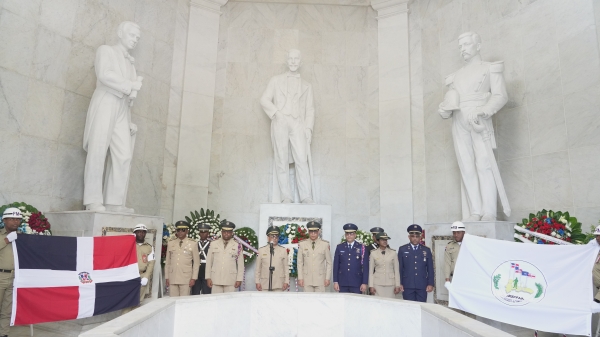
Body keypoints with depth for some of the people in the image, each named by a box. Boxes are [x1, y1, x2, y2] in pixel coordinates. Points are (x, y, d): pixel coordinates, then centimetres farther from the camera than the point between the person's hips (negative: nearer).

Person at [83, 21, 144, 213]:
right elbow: (105, 75, -10)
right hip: (104, 105, -6)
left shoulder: (130, 64, 29)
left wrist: (130, 120, 16)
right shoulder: (105, 51, 11)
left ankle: (114, 201, -10)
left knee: (124, 155, -8)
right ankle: (93, 201, -12)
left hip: (122, 110, 6)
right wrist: (131, 85, -6)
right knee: (98, 152, -11)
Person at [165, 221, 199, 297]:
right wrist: (166, 277, 9)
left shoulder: (193, 244, 1)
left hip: (186, 279, -2)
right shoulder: (170, 244, 9)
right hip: (172, 279, 3)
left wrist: (193, 278, -4)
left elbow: (196, 262, 2)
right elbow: (167, 262, 13)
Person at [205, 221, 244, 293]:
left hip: (230, 281, -1)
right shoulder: (213, 244, 7)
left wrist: (239, 279, -1)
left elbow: (240, 264, 3)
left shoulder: (237, 246, 2)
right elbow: (209, 262, 9)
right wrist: (208, 277, 5)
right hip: (216, 280, 1)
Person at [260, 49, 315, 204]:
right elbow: (265, 99, 11)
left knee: (302, 160, -14)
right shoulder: (276, 80, 20)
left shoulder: (306, 86, 22)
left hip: (298, 124, 0)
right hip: (279, 123, 0)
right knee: (282, 161, -6)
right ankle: (286, 197, -7)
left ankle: (306, 197, -17)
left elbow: (309, 109, 14)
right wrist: (276, 112, -7)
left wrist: (309, 128, -1)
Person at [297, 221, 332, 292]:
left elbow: (329, 263, 3)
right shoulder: (302, 244, 2)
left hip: (320, 279, -1)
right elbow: (300, 263, 5)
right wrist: (300, 278, 1)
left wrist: (328, 278, 0)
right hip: (307, 280, 1)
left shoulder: (325, 244, 0)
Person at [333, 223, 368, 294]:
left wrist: (364, 283, -5)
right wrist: (335, 281, 1)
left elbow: (365, 267, 0)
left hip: (356, 283, -1)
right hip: (342, 283, 2)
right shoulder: (339, 247, 6)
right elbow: (336, 265, 6)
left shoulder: (362, 248, 1)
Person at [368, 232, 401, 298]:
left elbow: (396, 270, 5)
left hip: (390, 283, 0)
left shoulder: (393, 253, 3)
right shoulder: (373, 253, 2)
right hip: (377, 283, 0)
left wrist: (397, 285, 3)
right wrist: (371, 286, 0)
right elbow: (371, 271, 4)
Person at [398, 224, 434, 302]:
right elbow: (399, 268, 3)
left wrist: (430, 284, 1)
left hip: (422, 286, 1)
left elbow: (430, 269, 7)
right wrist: (399, 284, -1)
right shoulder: (402, 249, 4)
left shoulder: (426, 250, 7)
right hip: (407, 285, -1)